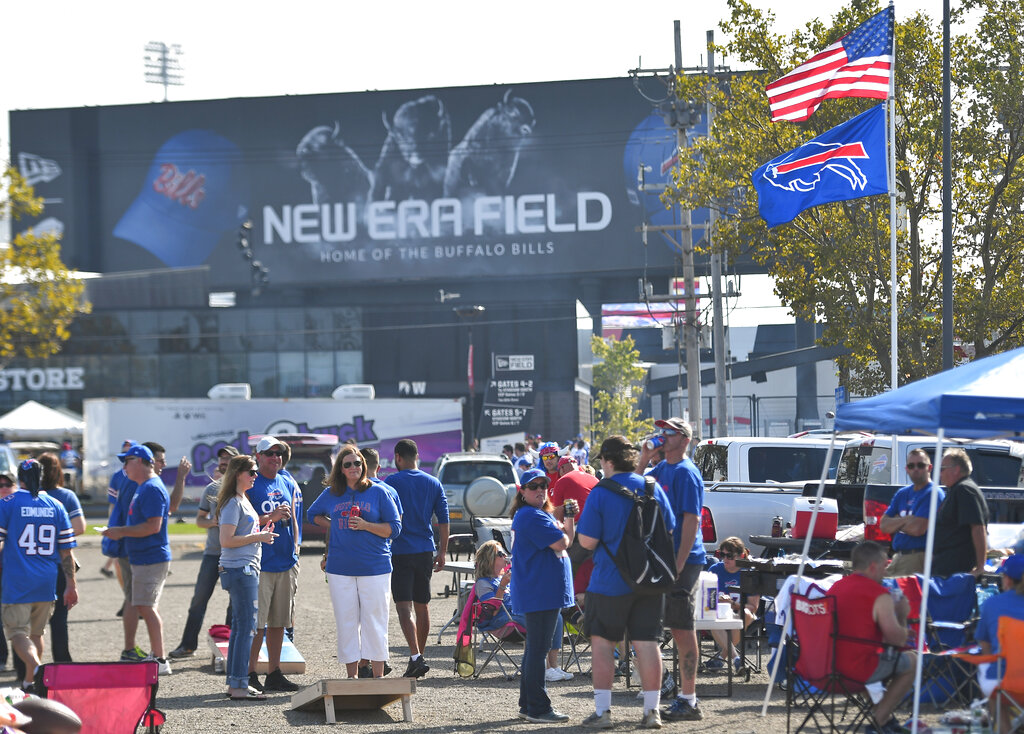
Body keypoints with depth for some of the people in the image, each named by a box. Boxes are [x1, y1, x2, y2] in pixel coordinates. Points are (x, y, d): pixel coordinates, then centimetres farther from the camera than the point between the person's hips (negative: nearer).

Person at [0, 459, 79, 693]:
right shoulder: (56, 506, 6)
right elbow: (66, 551, 7)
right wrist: (71, 585, 12)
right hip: (47, 584, 4)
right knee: (36, 632, 18)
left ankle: (36, 668, -30)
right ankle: (29, 681, 23)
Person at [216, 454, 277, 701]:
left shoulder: (243, 501, 17)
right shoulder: (233, 503, -13)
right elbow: (226, 541, -20)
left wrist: (261, 534, 15)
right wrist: (257, 537, -15)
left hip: (247, 569, 11)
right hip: (240, 569, -11)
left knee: (240, 625, 12)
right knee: (247, 625, -10)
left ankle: (234, 683, 16)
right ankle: (239, 686, -11)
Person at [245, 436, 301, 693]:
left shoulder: (288, 484, 14)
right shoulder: (249, 484, -5)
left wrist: (295, 554, 14)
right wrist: (271, 517, -18)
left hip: (285, 563, 6)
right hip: (260, 564, -6)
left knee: (278, 622, 10)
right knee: (256, 623, -7)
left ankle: (274, 674, 16)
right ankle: (250, 674, -3)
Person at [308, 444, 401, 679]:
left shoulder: (378, 492, 1)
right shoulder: (332, 494, 10)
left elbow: (394, 528, 0)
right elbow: (312, 514, 27)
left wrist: (366, 525, -14)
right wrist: (333, 526, 9)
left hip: (374, 567, -3)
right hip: (340, 568, 3)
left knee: (374, 622, -2)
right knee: (346, 622, 4)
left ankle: (378, 677, 3)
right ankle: (352, 677, 10)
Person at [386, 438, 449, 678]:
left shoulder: (391, 483, -6)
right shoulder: (433, 484, 7)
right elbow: (443, 520, 7)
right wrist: (442, 552, 14)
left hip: (400, 551, -5)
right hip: (425, 551, 5)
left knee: (404, 607, -8)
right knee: (422, 606, 15)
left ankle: (416, 657, -23)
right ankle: (419, 656, 22)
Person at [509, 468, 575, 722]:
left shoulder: (544, 515, 19)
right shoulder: (531, 516, -15)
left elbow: (565, 541, 19)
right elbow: (561, 543, -20)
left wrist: (570, 518, 8)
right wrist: (564, 527, -1)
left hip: (545, 593, 11)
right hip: (539, 593, -11)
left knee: (535, 649, 15)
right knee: (538, 649, -8)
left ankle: (528, 706, 23)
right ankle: (538, 709, -7)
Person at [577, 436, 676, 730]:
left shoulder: (600, 494, -11)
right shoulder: (653, 488, 3)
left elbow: (587, 541, -12)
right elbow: (669, 531, 10)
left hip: (610, 581, -4)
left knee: (602, 642, 5)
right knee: (647, 642, 6)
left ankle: (602, 711, 4)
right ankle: (652, 710, 6)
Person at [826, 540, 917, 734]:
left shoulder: (836, 587, 13)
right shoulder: (880, 595, -11)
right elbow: (898, 639, -9)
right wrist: (901, 615, 11)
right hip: (857, 670, -8)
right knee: (910, 661, 11)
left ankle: (885, 718, 31)